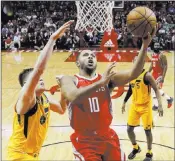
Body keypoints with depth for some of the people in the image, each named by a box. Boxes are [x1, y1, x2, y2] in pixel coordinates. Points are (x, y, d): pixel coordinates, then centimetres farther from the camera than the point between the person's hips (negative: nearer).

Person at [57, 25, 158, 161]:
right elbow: (73, 97, -29)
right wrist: (100, 83, -39)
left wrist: (145, 45, -27)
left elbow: (133, 74, -16)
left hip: (108, 138, 3)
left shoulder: (107, 78, -1)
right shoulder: (69, 80, -7)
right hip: (84, 141, -3)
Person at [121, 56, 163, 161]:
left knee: (147, 130, 4)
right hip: (134, 106, 6)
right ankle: (136, 148, 34)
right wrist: (124, 102, 19)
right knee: (129, 129, 8)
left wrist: (160, 105, -28)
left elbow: (156, 90, -17)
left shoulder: (147, 75, -17)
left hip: (146, 106, -5)